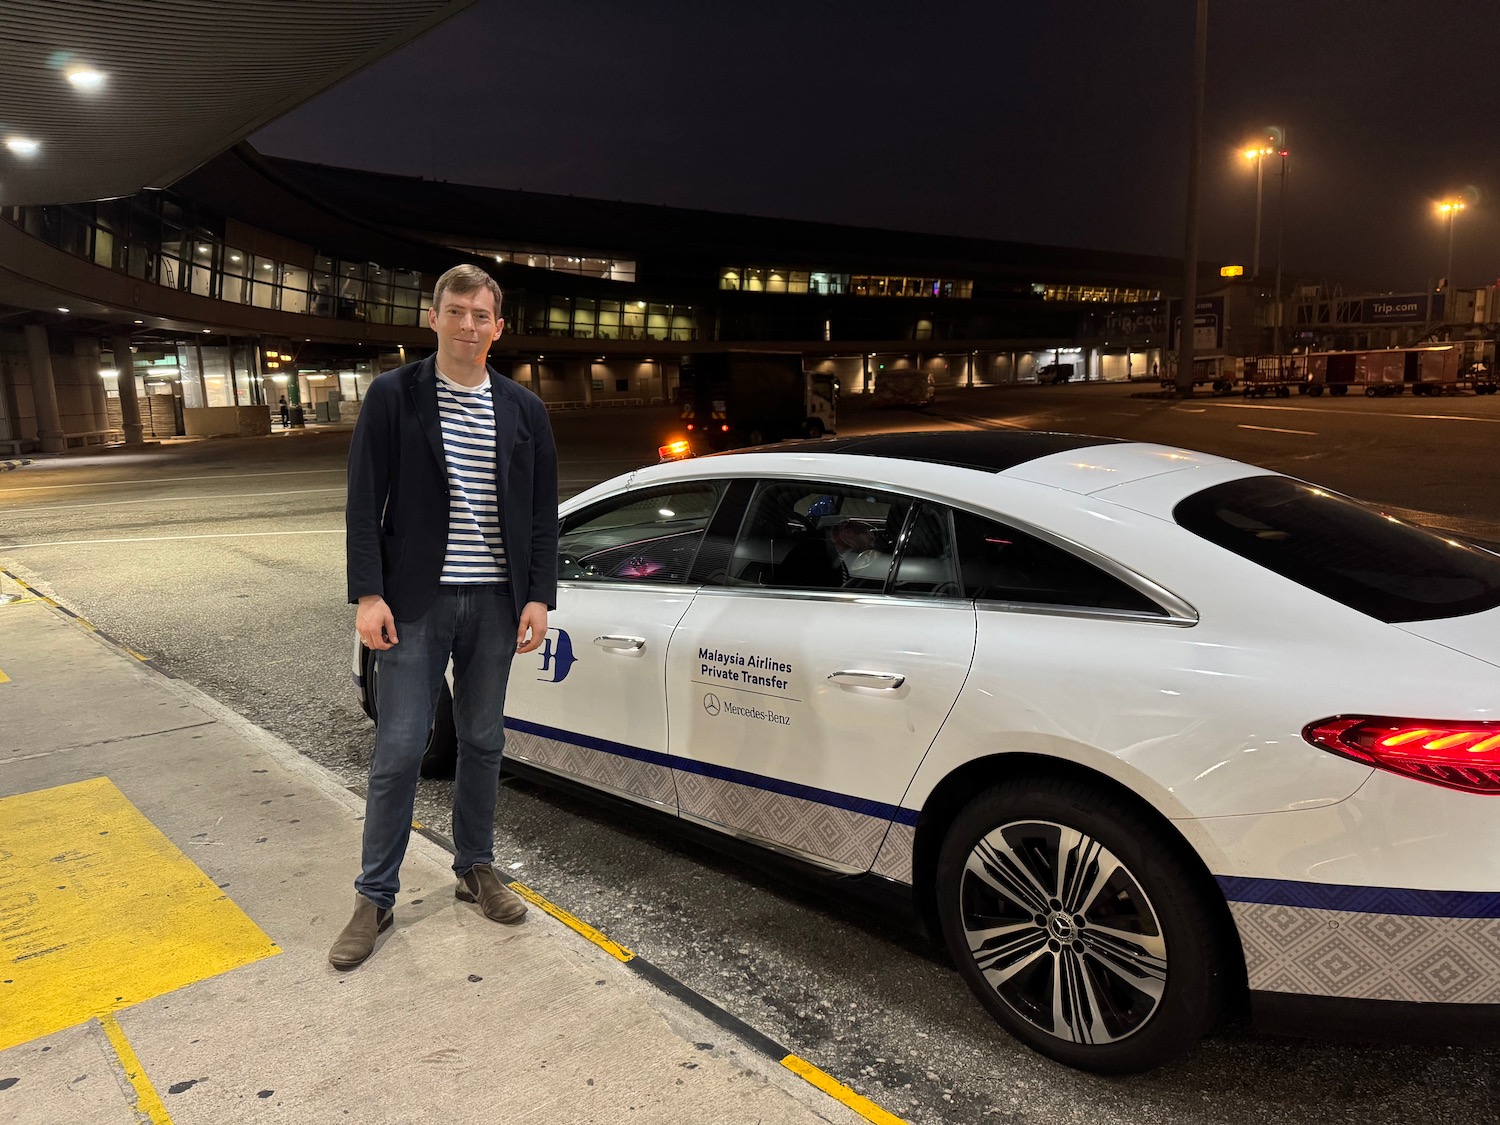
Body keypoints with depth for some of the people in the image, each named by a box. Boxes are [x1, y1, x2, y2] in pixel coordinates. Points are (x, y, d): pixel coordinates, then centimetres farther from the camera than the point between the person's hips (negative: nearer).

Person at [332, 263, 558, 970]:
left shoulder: (523, 410, 6)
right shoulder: (392, 396, -1)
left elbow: (542, 513, 6)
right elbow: (364, 504, -3)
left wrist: (538, 597, -1)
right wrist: (368, 595, -10)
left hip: (495, 603, 3)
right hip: (416, 600, -2)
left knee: (483, 744, 13)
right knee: (398, 751, 2)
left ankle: (474, 869, 31)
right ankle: (375, 896, 18)